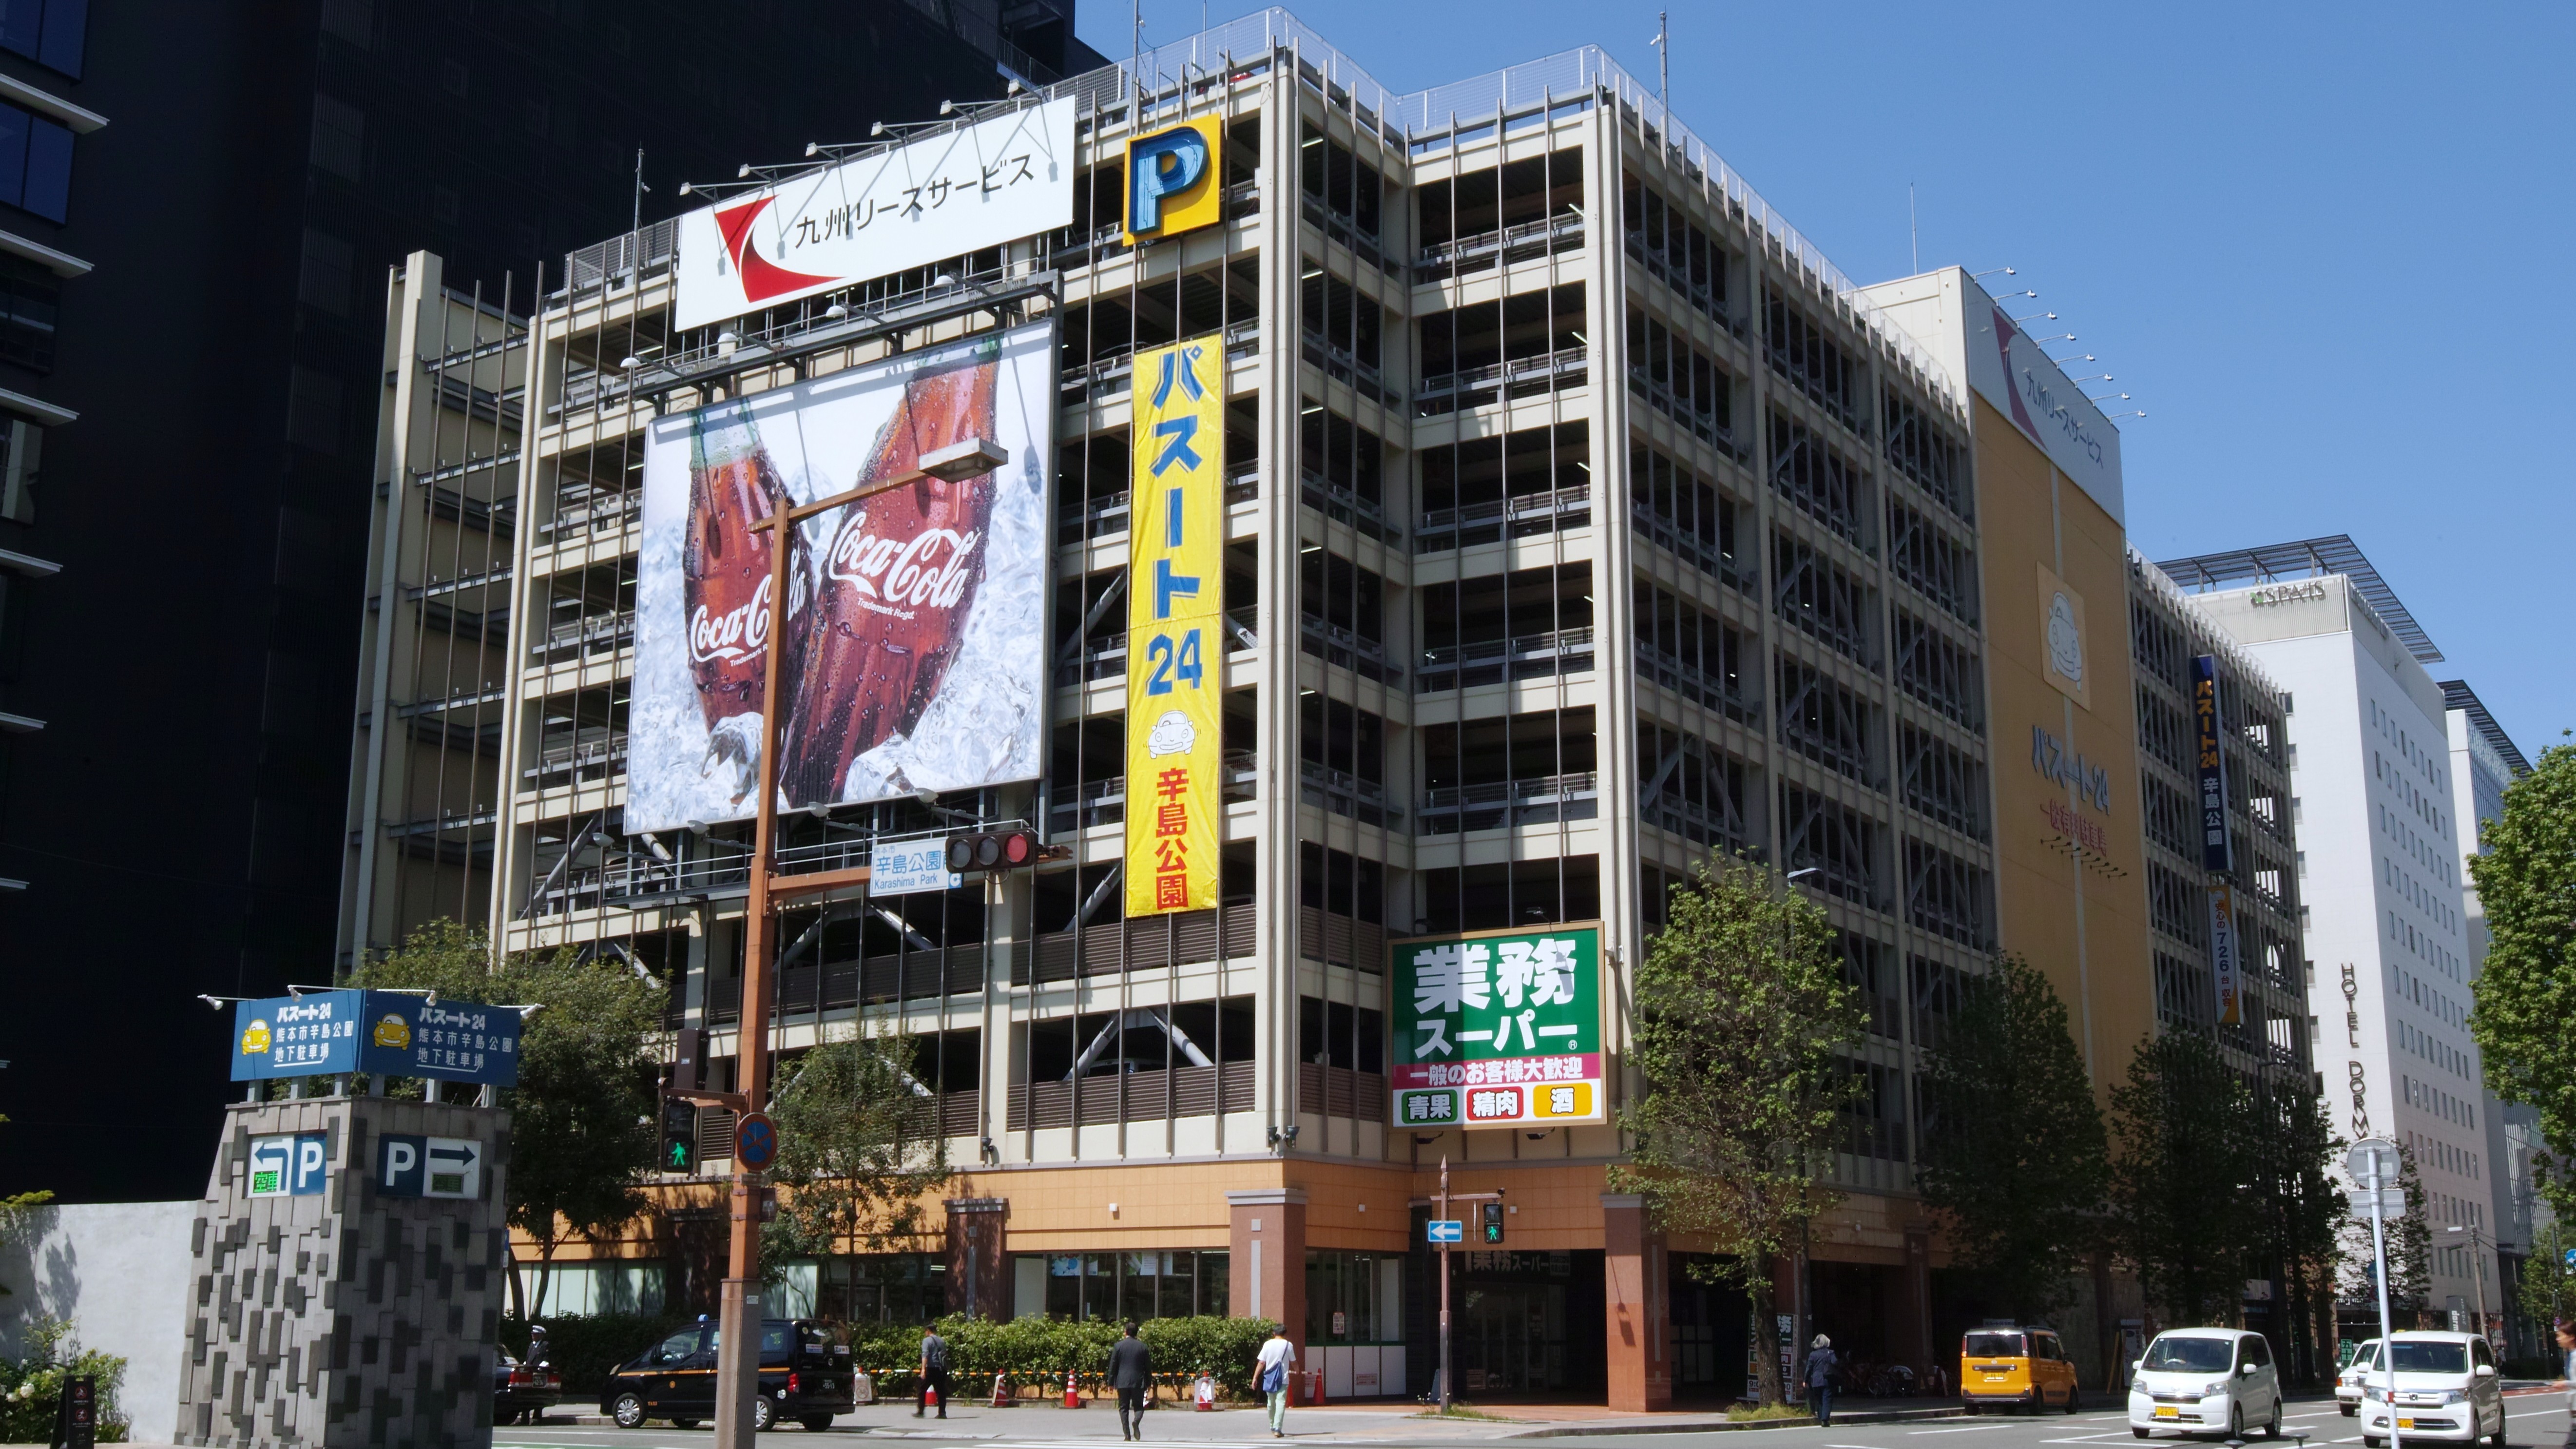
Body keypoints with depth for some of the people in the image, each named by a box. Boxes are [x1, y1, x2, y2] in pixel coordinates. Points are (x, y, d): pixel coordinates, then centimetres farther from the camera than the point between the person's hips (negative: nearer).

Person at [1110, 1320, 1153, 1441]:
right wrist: (1149, 1383, 15)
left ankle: (1127, 1434, -1)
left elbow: (1113, 1366, 0)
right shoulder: (1143, 1347, 3)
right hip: (1138, 1382, 1)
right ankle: (1136, 1422, -22)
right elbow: (1148, 1367, 7)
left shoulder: (1118, 1346, -1)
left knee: (1124, 1408, 6)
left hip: (1122, 1382, 0)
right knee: (1138, 1407, 9)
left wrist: (1111, 1382, 6)